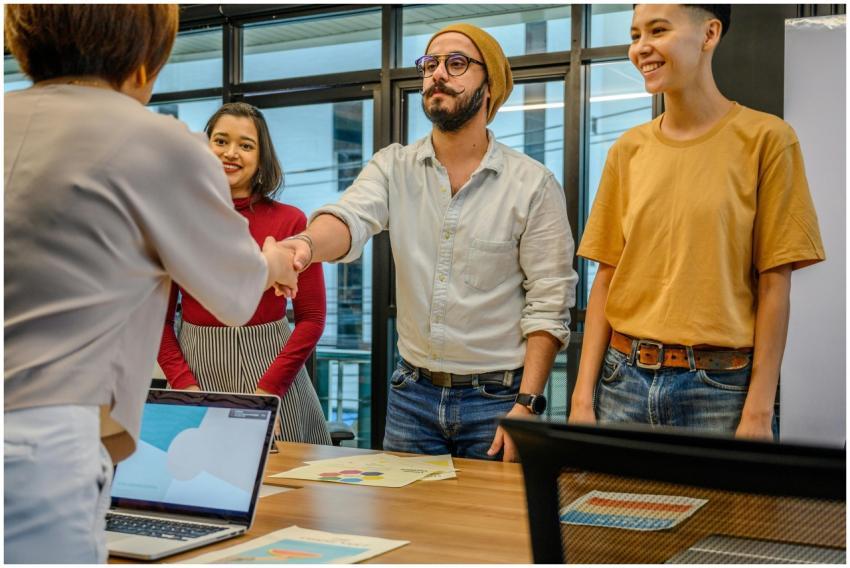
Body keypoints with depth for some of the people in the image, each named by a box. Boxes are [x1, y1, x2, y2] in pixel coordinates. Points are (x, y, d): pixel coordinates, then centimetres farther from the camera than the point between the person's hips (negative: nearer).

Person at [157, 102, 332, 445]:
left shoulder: (291, 221, -4)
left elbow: (312, 318, -3)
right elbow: (159, 318, 3)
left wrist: (268, 389, -11)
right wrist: (184, 384, -9)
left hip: (269, 364, -1)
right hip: (197, 367, 1)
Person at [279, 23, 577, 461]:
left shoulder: (534, 185, -6)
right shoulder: (394, 167, 2)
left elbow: (549, 306, -8)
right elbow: (350, 219, -18)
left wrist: (526, 405, -15)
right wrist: (304, 244, -42)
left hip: (496, 397, -2)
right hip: (412, 392, 3)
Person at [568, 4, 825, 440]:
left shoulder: (766, 138, -4)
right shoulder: (628, 150, 7)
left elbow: (774, 284, -6)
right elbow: (606, 279, 6)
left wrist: (759, 411, -10)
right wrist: (583, 396, 0)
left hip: (720, 387, -3)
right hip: (624, 380, 3)